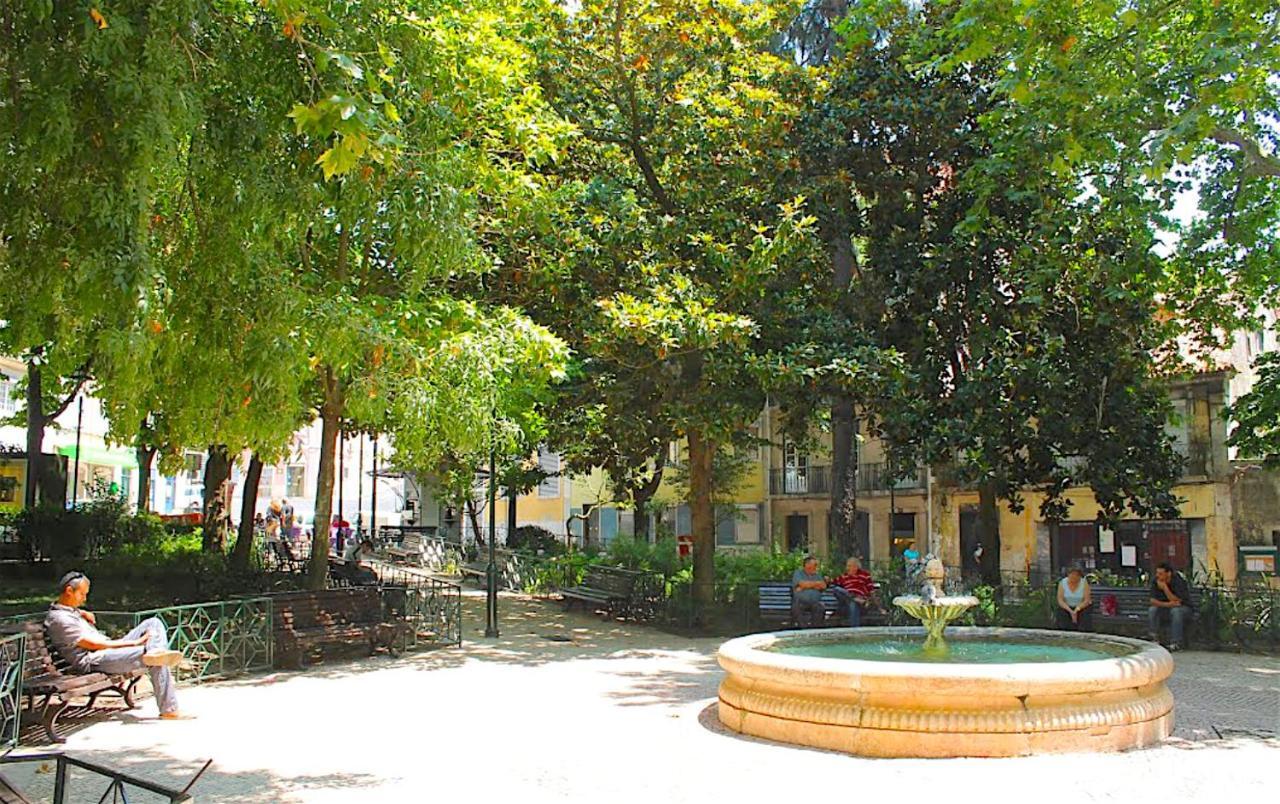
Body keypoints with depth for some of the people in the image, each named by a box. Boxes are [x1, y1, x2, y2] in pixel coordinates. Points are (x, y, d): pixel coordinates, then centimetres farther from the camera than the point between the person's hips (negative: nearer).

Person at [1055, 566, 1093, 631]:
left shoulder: (1084, 583, -12)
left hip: (1082, 607, -1)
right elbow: (1060, 600, -11)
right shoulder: (1062, 583, -9)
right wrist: (1070, 611, -25)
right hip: (1067, 607, 1)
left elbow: (1087, 600, -14)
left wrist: (1076, 611, -27)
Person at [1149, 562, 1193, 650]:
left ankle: (1176, 643, -33)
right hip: (1166, 608, 4)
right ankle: (1154, 639, -19)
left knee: (1176, 611, -37)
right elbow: (1153, 601, -11)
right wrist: (1167, 604, -28)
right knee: (1152, 610, -23)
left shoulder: (1178, 581, -23)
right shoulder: (1155, 582, -9)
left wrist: (1164, 587, -33)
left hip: (1183, 607, -4)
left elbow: (1177, 601, -28)